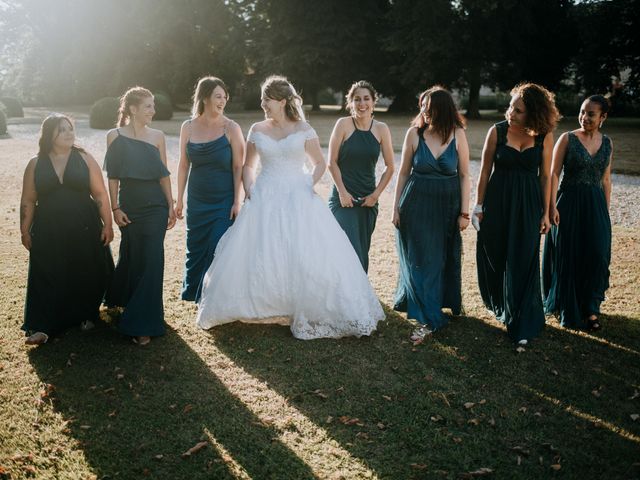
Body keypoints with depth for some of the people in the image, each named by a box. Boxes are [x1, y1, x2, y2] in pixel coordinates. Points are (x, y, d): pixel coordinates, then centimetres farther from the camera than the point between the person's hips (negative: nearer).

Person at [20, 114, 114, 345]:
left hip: (84, 230, 0)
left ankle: (86, 316, 27)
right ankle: (42, 326, 5)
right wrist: (25, 231, 3)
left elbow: (100, 194, -1)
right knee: (47, 279, 1)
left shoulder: (84, 159, 0)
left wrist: (107, 224, -5)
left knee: (86, 276, 7)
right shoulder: (36, 164, 3)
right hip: (48, 232, 0)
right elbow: (28, 201, 6)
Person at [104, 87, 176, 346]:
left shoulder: (157, 136, 3)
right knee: (131, 257, 11)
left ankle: (143, 324, 3)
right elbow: (112, 175, 1)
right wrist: (115, 208, -4)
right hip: (129, 208, 0)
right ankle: (122, 297, 42)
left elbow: (164, 174, 5)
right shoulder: (115, 136, 0)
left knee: (151, 261, -4)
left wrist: (171, 206, 2)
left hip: (155, 208, 0)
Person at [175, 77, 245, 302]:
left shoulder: (231, 128, -7)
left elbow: (238, 167, -7)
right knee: (195, 247, 11)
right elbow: (184, 164, 8)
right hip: (197, 201, 3)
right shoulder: (188, 127, 2)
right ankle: (192, 292, 33)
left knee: (218, 248, -4)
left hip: (224, 201, -3)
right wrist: (179, 199, 8)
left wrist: (237, 202, -10)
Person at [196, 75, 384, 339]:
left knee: (309, 255, -8)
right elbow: (247, 166, 16)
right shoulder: (257, 130, 7)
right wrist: (249, 189, 1)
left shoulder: (303, 129, 1)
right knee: (256, 255, 0)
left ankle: (313, 312, 7)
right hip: (265, 199, 2)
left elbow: (320, 163, 8)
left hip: (298, 199, -2)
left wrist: (310, 184, -8)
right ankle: (259, 307, 19)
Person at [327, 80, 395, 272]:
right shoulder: (343, 124, -5)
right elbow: (332, 162, -5)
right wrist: (342, 193, -10)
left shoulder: (381, 129, 3)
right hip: (343, 199, -3)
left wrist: (376, 194, -1)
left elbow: (390, 167, 7)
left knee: (362, 253, 10)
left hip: (368, 200, 4)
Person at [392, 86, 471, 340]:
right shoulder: (414, 133, -6)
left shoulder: (457, 135, -7)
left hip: (446, 205, 1)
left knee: (442, 259, 11)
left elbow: (464, 176, -3)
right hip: (416, 205, 0)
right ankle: (428, 318, 12)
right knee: (418, 259, 2)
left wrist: (464, 212, -4)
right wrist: (396, 206, 2)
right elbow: (404, 172, 1)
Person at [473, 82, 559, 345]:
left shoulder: (544, 137, -4)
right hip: (497, 202, 1)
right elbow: (485, 171, 0)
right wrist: (478, 206, 1)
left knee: (523, 264, 1)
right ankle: (500, 306, 40)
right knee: (493, 258, 12)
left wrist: (545, 213, 2)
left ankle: (522, 325, 12)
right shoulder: (497, 131, -5)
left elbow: (545, 176, 2)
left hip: (528, 206, -1)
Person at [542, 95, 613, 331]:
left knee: (596, 256, 0)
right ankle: (568, 310, 19)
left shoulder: (607, 143, 7)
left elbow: (606, 179, 13)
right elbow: (554, 174, -7)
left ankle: (589, 309, 15)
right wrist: (552, 206, -14)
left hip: (595, 205, 3)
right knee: (567, 256, 4)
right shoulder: (567, 139, -4)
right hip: (569, 204, -3)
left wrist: (606, 209, 12)